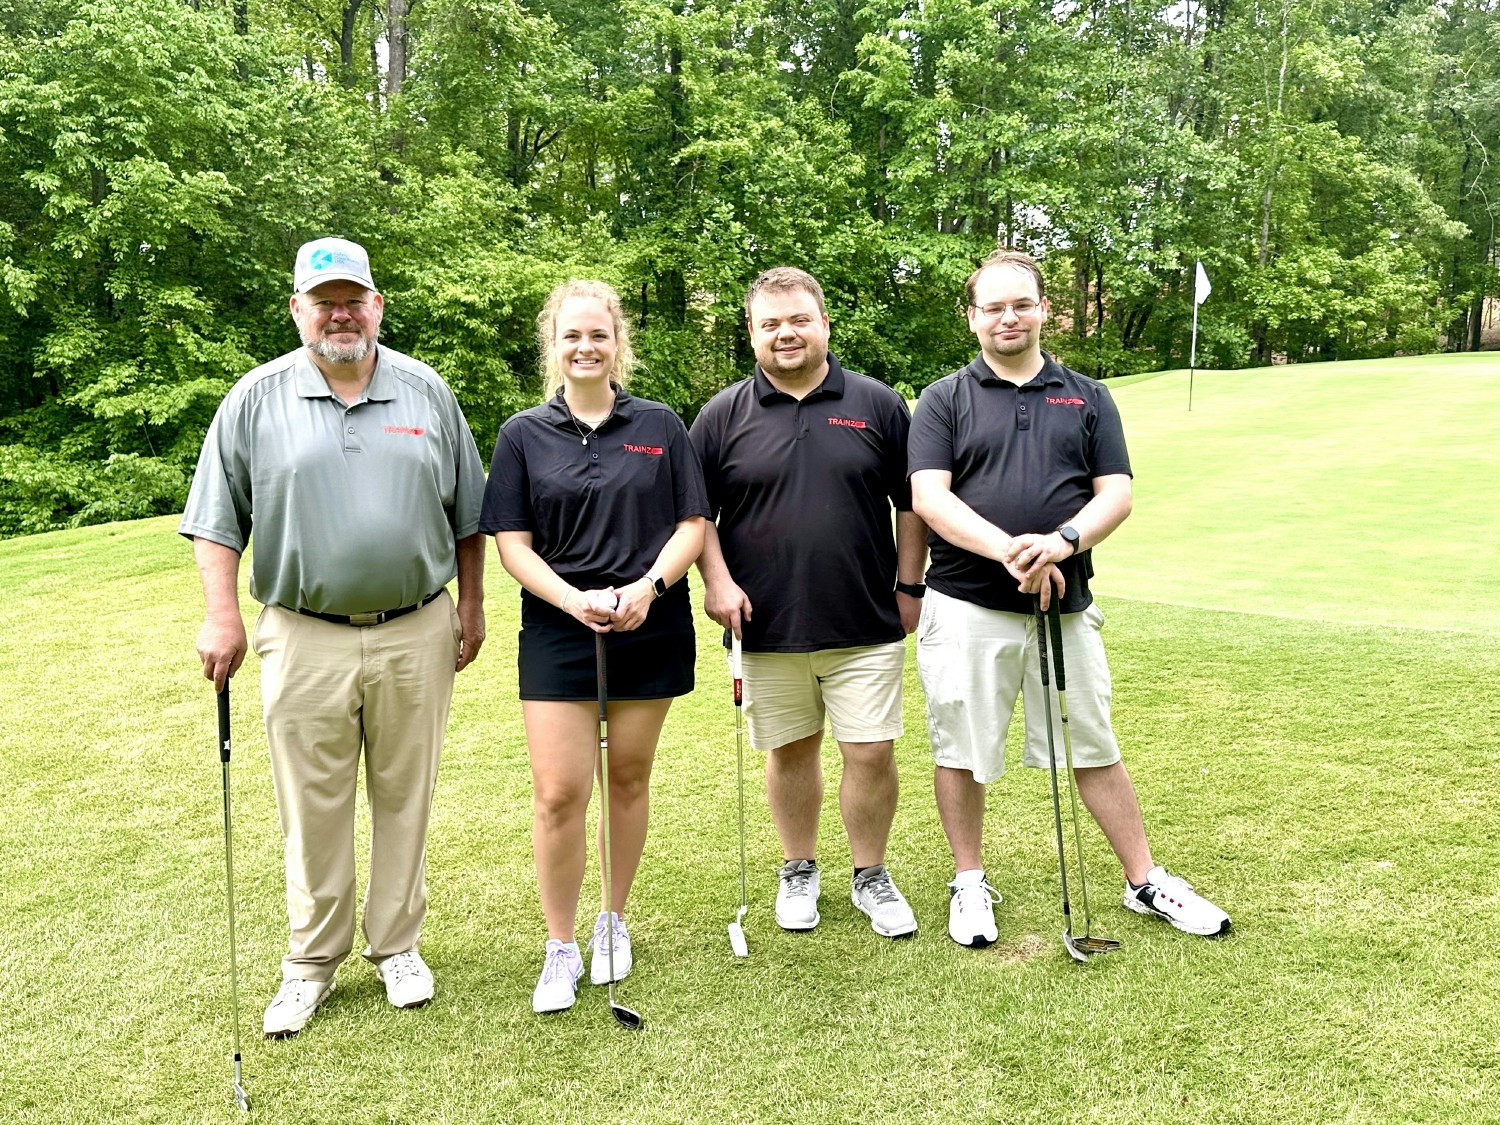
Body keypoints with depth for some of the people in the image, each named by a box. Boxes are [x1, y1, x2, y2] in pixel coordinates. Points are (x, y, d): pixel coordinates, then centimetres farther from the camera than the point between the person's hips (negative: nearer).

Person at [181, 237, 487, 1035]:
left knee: (405, 800, 11)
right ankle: (311, 962, 24)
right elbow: (217, 519, 3)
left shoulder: (426, 392, 6)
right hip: (305, 639, -1)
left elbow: (466, 513, 11)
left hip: (415, 633, 1)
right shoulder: (256, 400, 1)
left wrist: (471, 605, 8)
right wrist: (221, 614, -8)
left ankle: (397, 946, 28)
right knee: (311, 811, 7)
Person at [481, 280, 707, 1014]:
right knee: (558, 793, -4)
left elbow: (693, 525, 3)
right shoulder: (524, 435, 3)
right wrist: (573, 598, -16)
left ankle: (613, 923, 29)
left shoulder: (660, 427, 5)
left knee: (628, 779, 11)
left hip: (651, 630, 1)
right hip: (558, 631, -1)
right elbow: (512, 543, -1)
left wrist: (650, 584, -15)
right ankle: (560, 949, 12)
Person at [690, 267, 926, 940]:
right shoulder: (723, 416, 3)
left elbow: (911, 503, 7)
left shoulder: (878, 405, 3)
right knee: (790, 752, 13)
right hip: (767, 626, 1)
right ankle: (799, 871, 32)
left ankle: (870, 876, 23)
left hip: (867, 624, 0)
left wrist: (909, 585, 4)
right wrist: (717, 580, -5)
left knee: (872, 752, 2)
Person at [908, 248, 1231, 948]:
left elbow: (1116, 493, 3)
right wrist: (1009, 550, -23)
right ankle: (969, 882, 24)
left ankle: (1145, 881, 25)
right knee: (962, 750, 7)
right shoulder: (944, 400, 4)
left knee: (1096, 749, 11)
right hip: (966, 607, -1)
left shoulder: (1087, 398, 11)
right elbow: (929, 496, -9)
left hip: (1065, 605, 2)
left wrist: (1063, 541, -19)